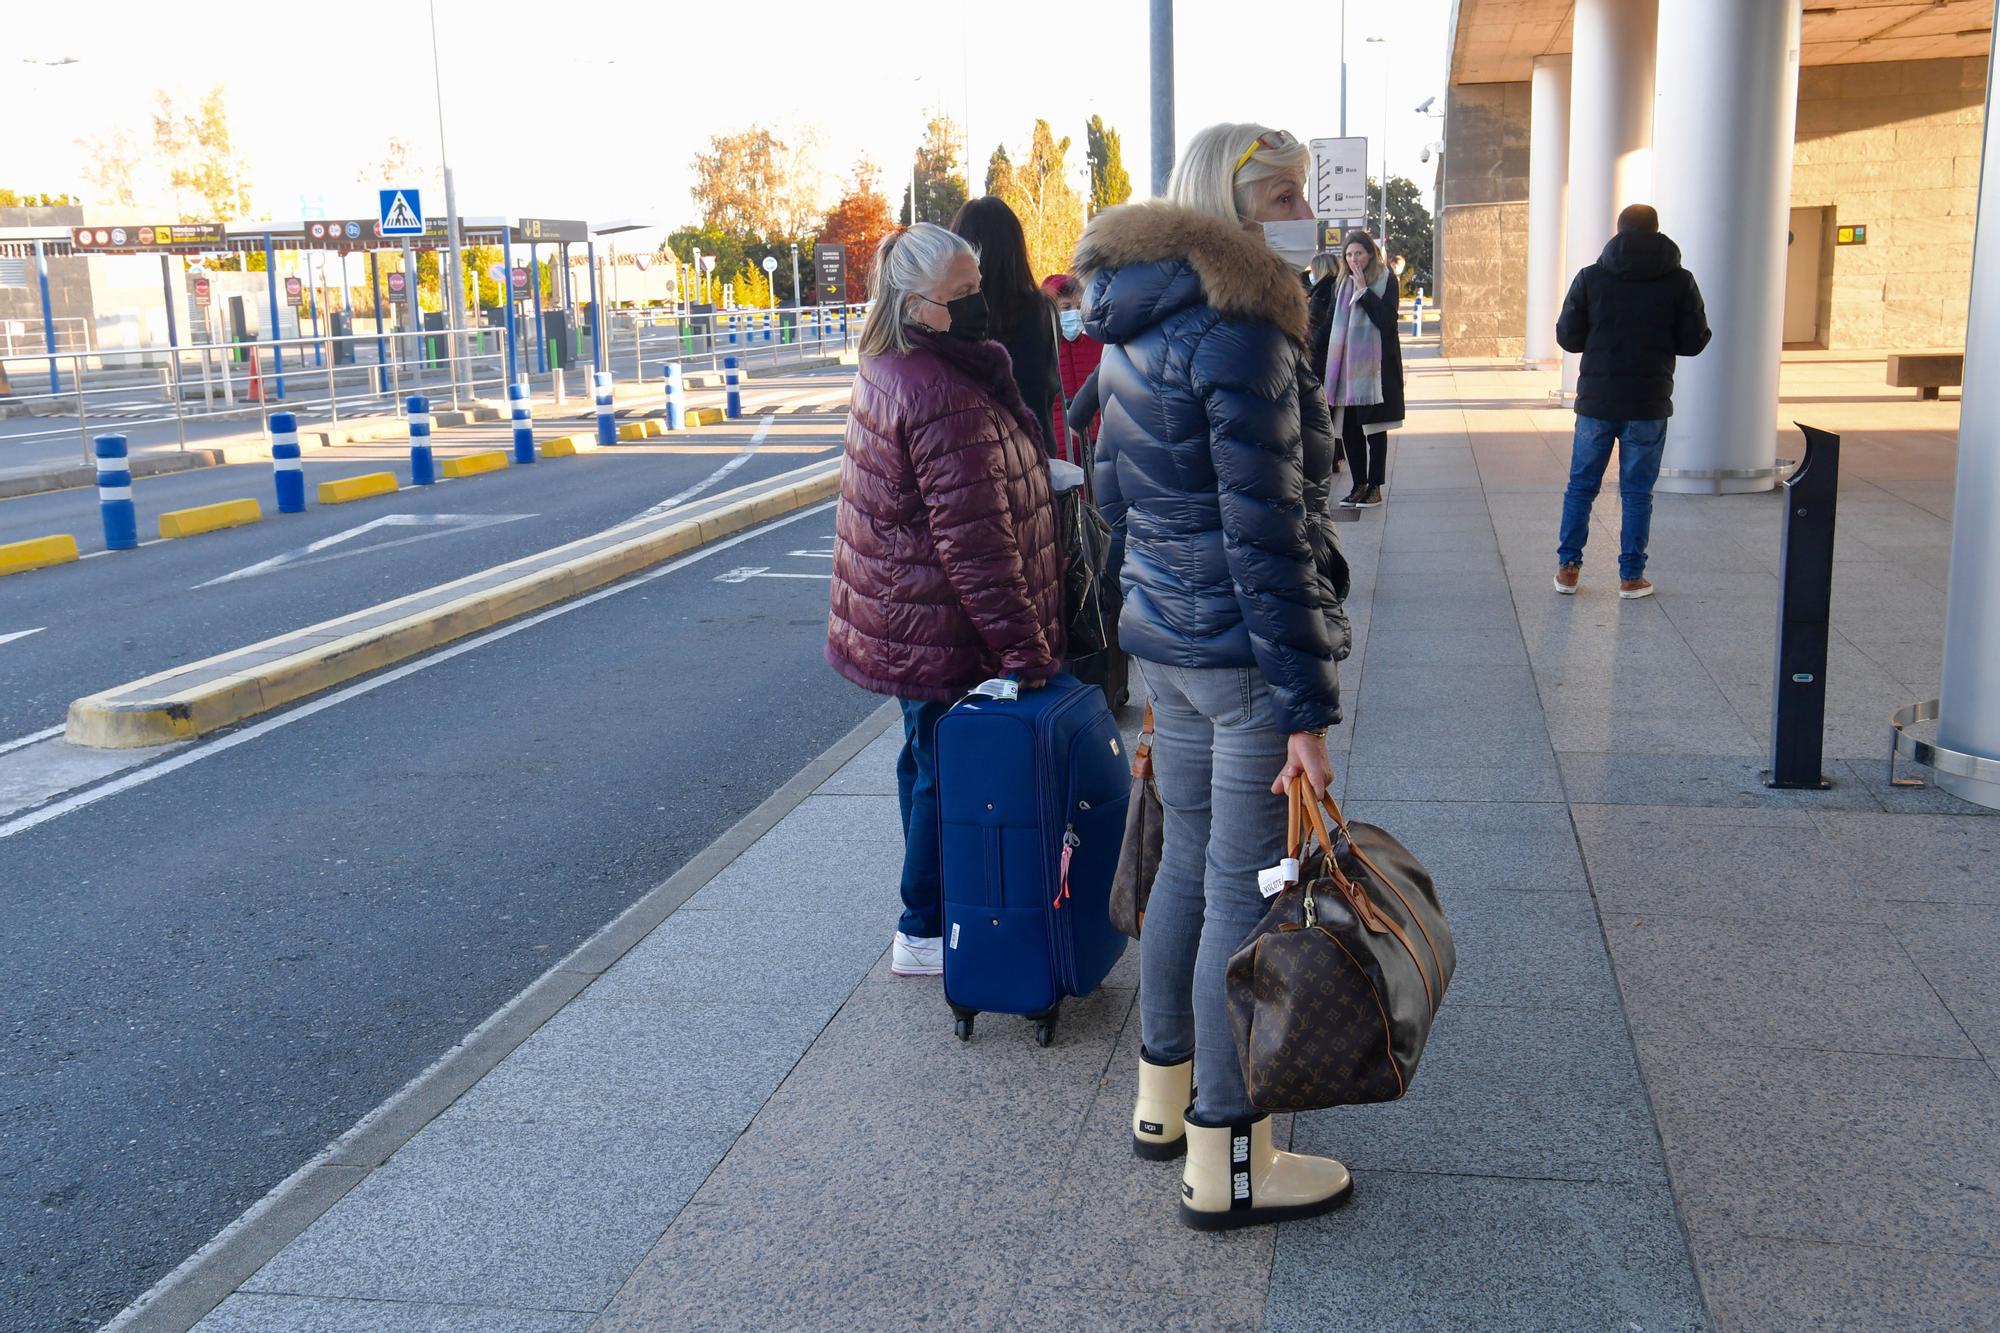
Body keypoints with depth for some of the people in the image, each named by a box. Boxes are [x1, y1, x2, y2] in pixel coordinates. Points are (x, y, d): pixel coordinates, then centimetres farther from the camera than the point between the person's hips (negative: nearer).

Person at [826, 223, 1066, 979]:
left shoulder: (888, 372, 8)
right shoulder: (945, 398, -25)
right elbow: (975, 542, -27)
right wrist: (1023, 650, -22)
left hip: (901, 618, 10)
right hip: (942, 632, -10)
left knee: (929, 760, 20)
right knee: (946, 773, 3)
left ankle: (930, 914, 35)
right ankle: (925, 933, 16)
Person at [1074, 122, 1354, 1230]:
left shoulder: (1133, 328, 11)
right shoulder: (1239, 331, -17)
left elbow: (1114, 492, 17)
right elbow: (1265, 535, -21)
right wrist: (1307, 705, -18)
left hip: (1163, 639, 9)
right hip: (1243, 649, -9)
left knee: (1188, 863, 20)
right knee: (1245, 893, 0)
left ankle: (1164, 1097, 34)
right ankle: (1224, 1164, 12)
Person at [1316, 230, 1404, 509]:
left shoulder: (1386, 281, -3)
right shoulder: (1341, 283, 11)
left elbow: (1386, 319, -14)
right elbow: (1330, 324, 13)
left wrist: (1363, 290, -15)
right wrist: (1316, 355, 6)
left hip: (1375, 366, -5)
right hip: (1345, 365, 5)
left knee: (1374, 428, 0)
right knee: (1348, 429, 3)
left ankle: (1374, 487, 7)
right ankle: (1359, 485, 12)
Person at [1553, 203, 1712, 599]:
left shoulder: (1590, 277, -2)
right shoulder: (1679, 281, -3)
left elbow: (1567, 337, -1)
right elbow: (1694, 342, 0)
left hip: (1596, 400, 1)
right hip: (1648, 404, 0)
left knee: (1581, 485, 12)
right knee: (1637, 492, 7)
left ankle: (1568, 567, 12)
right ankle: (1631, 576, 10)